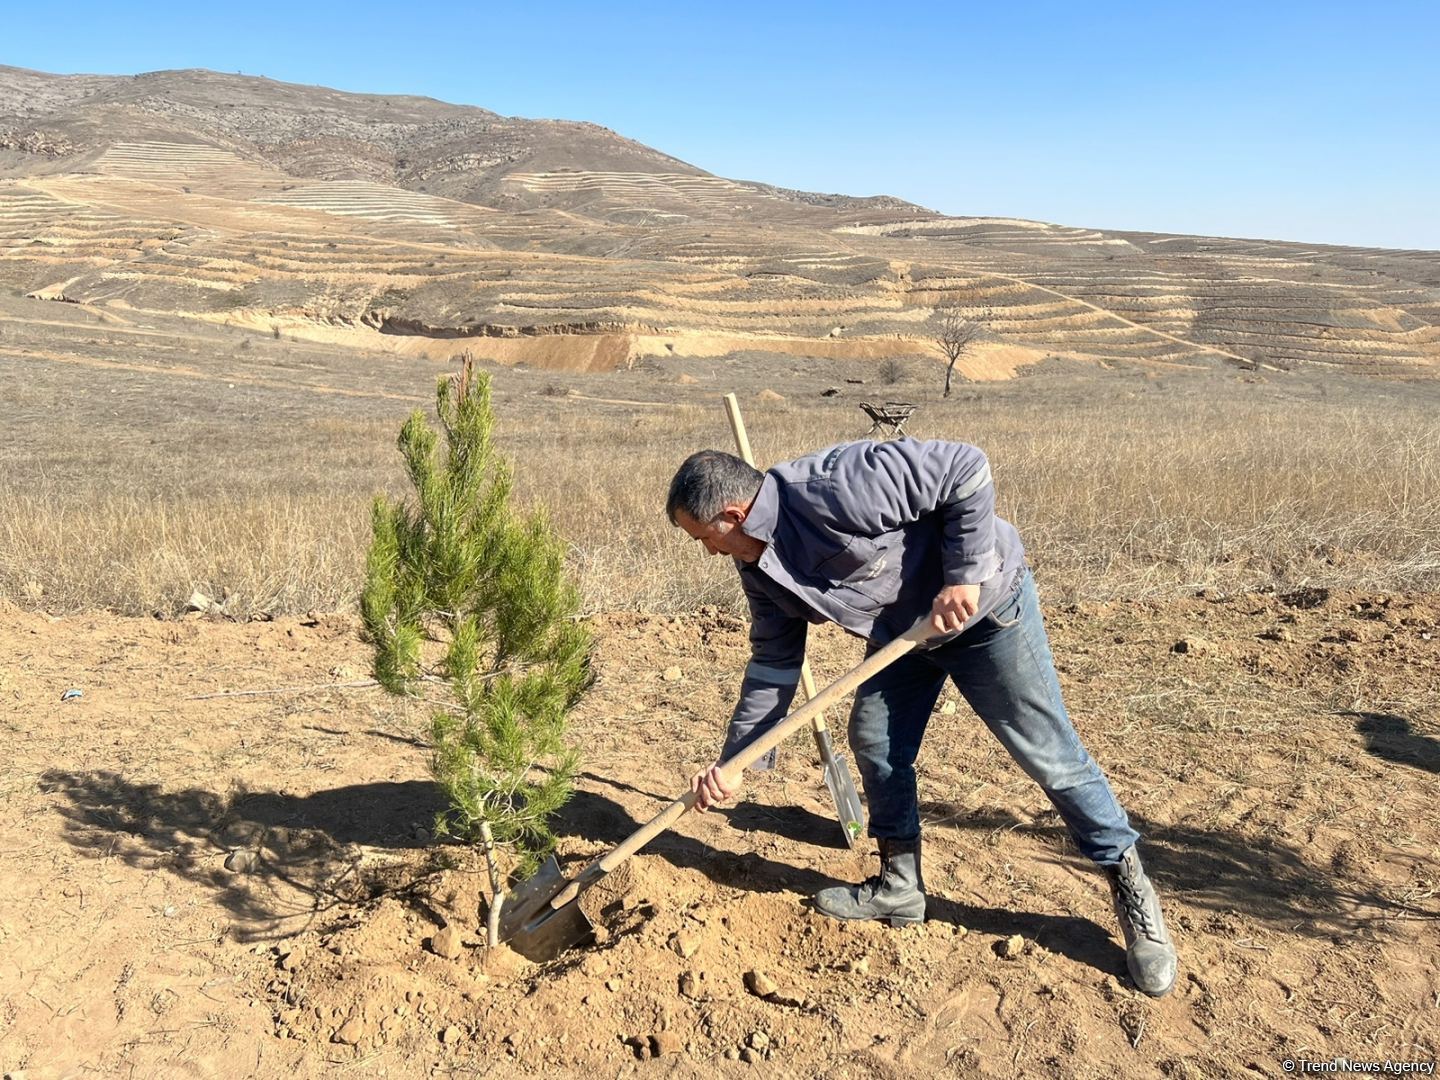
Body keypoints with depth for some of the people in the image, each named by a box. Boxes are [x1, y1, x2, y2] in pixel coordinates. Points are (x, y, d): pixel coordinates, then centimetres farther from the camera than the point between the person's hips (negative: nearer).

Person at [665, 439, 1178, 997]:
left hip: (983, 604, -8)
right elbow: (773, 664, 1)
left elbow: (966, 468, -31)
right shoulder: (758, 567, -6)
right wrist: (735, 762, -2)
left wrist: (964, 575, -30)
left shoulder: (834, 487, -35)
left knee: (1049, 754, -1)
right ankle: (899, 884, 25)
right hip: (903, 629, 8)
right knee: (874, 743, 6)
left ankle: (1130, 884, 17)